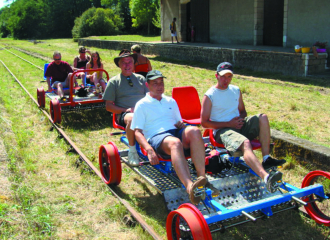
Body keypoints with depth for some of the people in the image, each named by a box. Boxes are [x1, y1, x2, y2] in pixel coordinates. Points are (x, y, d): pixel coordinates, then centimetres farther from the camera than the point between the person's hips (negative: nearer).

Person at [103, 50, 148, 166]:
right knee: (132, 118, -40)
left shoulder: (140, 78, 23)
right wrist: (126, 110, -9)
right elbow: (109, 106, 7)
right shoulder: (114, 81, 12)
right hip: (124, 114, -2)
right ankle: (132, 151, -20)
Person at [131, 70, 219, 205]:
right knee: (175, 142, -40)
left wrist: (193, 139, 6)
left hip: (175, 132, 4)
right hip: (156, 137, -4)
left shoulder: (171, 101, 27)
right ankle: (189, 186, -60)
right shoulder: (142, 105, 13)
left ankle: (202, 178, -36)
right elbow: (137, 132, 4)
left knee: (194, 131, -31)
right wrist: (149, 149, -15)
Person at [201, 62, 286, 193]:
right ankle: (266, 177, -55)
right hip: (222, 130, -6)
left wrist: (240, 119, -1)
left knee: (263, 118, -20)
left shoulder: (236, 90, 16)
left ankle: (266, 159, -23)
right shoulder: (210, 95, -2)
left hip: (239, 126, 6)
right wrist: (228, 124, -13)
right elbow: (204, 122, -6)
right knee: (245, 143, -35)